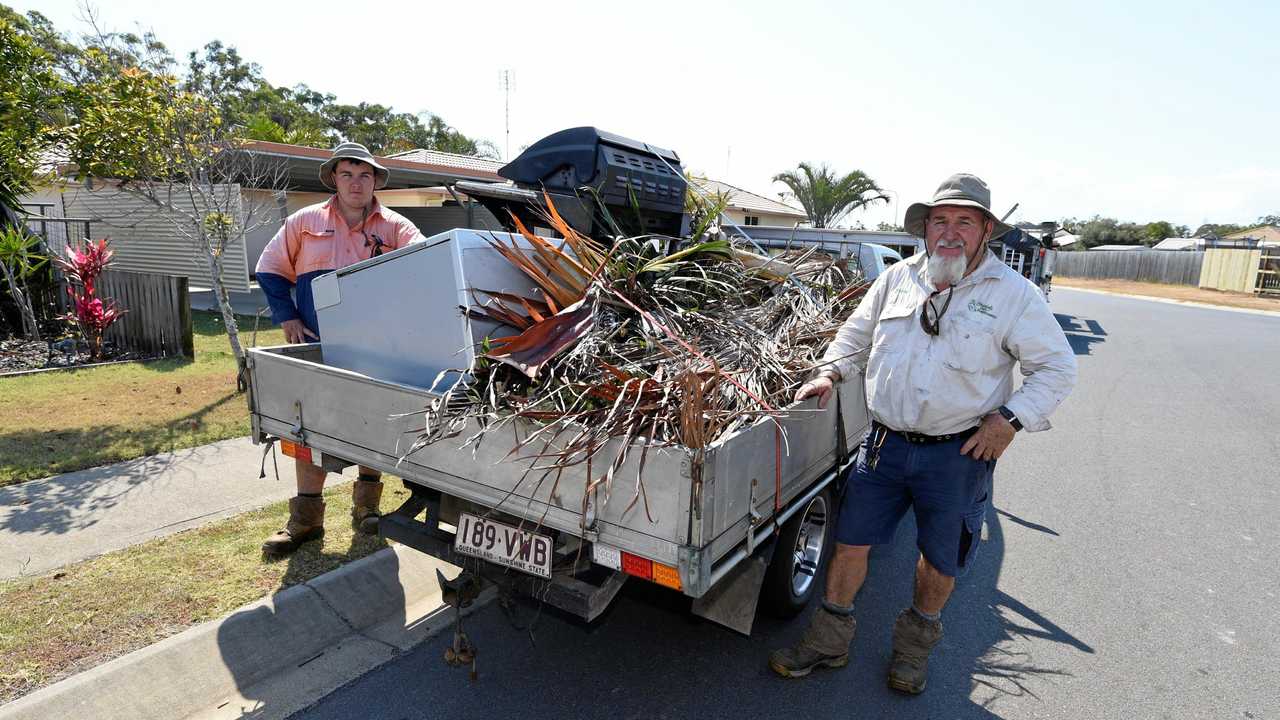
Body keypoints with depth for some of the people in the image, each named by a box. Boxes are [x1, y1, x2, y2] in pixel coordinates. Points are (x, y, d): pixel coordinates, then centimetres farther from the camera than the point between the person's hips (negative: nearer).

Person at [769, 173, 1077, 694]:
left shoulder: (1013, 293, -5)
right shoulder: (898, 278, 5)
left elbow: (1057, 367, -1)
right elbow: (856, 333, 17)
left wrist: (1010, 419, -12)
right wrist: (831, 371, 1)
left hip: (959, 455, -2)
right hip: (885, 443, 2)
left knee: (941, 559, 15)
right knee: (850, 542, 7)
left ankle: (916, 641, 42)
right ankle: (829, 639, 27)